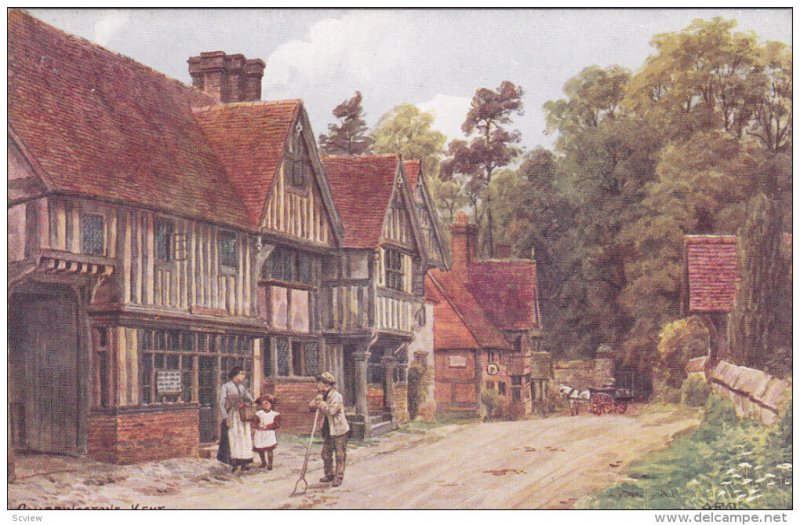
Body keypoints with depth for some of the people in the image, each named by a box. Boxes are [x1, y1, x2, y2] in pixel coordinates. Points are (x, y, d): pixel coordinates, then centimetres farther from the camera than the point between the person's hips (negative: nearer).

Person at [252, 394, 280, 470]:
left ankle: (270, 464, 4)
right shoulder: (258, 414, 6)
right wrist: (259, 426, -20)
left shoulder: (275, 414, -1)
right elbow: (254, 423, -1)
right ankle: (263, 462, 30)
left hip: (269, 434, -3)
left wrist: (266, 426, -18)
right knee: (260, 450, 8)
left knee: (269, 449, -9)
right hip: (259, 435, 3)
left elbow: (276, 425, -9)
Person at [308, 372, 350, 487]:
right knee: (326, 454, 13)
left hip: (339, 431, -8)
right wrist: (316, 400, -12)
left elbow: (330, 411, -29)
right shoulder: (323, 396, 8)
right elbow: (311, 407, 8)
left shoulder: (336, 397, -17)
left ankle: (338, 477, 4)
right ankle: (329, 475, 25)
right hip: (328, 431, 9)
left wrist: (321, 402, -23)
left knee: (340, 456, -1)